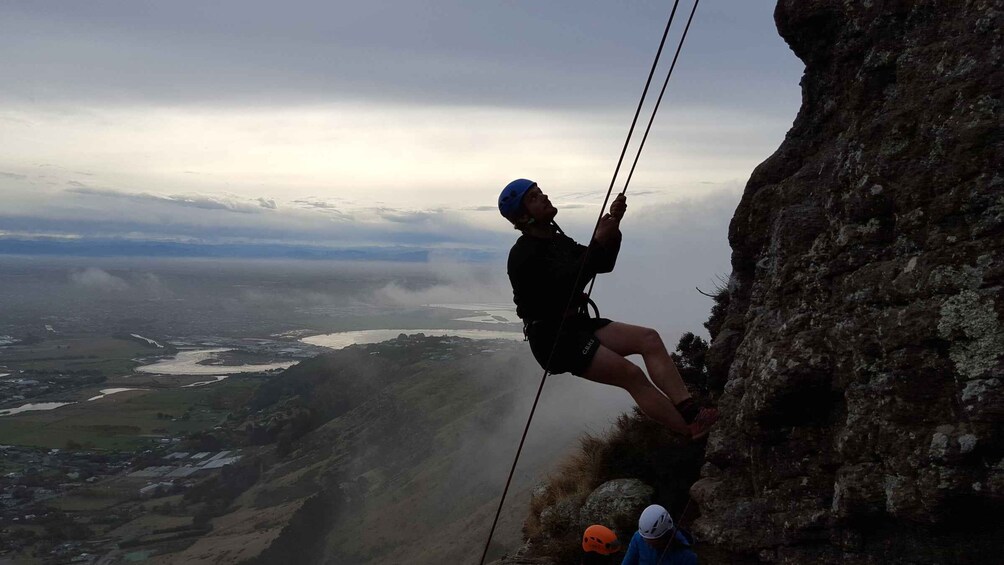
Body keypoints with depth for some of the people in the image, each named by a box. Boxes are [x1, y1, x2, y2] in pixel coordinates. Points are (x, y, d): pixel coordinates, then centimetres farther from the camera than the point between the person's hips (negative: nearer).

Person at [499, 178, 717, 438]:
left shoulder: (558, 240, 15)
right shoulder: (523, 255, -14)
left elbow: (604, 264, 13)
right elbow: (567, 286, -24)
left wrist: (612, 227, -3)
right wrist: (598, 241, -24)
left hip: (578, 325, 9)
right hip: (553, 338, -9)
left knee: (649, 338, -10)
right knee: (632, 375, -19)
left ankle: (690, 411, -21)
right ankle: (692, 430, -15)